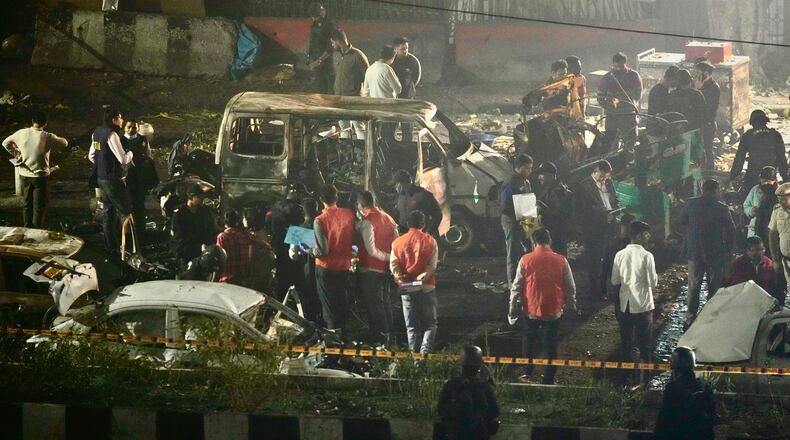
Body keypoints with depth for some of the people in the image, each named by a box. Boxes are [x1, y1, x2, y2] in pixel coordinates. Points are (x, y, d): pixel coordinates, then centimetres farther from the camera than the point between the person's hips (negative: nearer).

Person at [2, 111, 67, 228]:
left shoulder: (21, 133, -6)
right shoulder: (47, 137, -16)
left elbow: (6, 143, 9)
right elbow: (64, 143, -1)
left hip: (24, 175, 4)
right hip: (40, 176, -4)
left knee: (27, 205, 16)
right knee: (39, 206, 6)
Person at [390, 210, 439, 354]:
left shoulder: (398, 242, 7)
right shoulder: (430, 241, 1)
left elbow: (393, 264, -5)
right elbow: (432, 265, -10)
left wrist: (400, 277, -17)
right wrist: (422, 277, -19)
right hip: (427, 287, -2)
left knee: (411, 326, 9)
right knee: (430, 323, 4)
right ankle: (426, 351, -13)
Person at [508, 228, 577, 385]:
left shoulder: (526, 260, -9)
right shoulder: (561, 261, -7)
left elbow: (516, 287, -4)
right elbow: (570, 288, 0)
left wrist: (513, 308, 6)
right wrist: (571, 306, 14)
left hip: (531, 311, 0)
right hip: (554, 312, 0)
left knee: (530, 342, 22)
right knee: (551, 347, 11)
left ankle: (526, 374, 22)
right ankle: (548, 380, 14)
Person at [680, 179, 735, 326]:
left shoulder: (691, 204, -5)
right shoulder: (722, 208, -13)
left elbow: (682, 221, 8)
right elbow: (731, 230, -9)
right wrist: (729, 250, 3)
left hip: (694, 251, 3)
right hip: (716, 253, -3)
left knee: (693, 286, 11)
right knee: (714, 287, 9)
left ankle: (690, 317, 11)